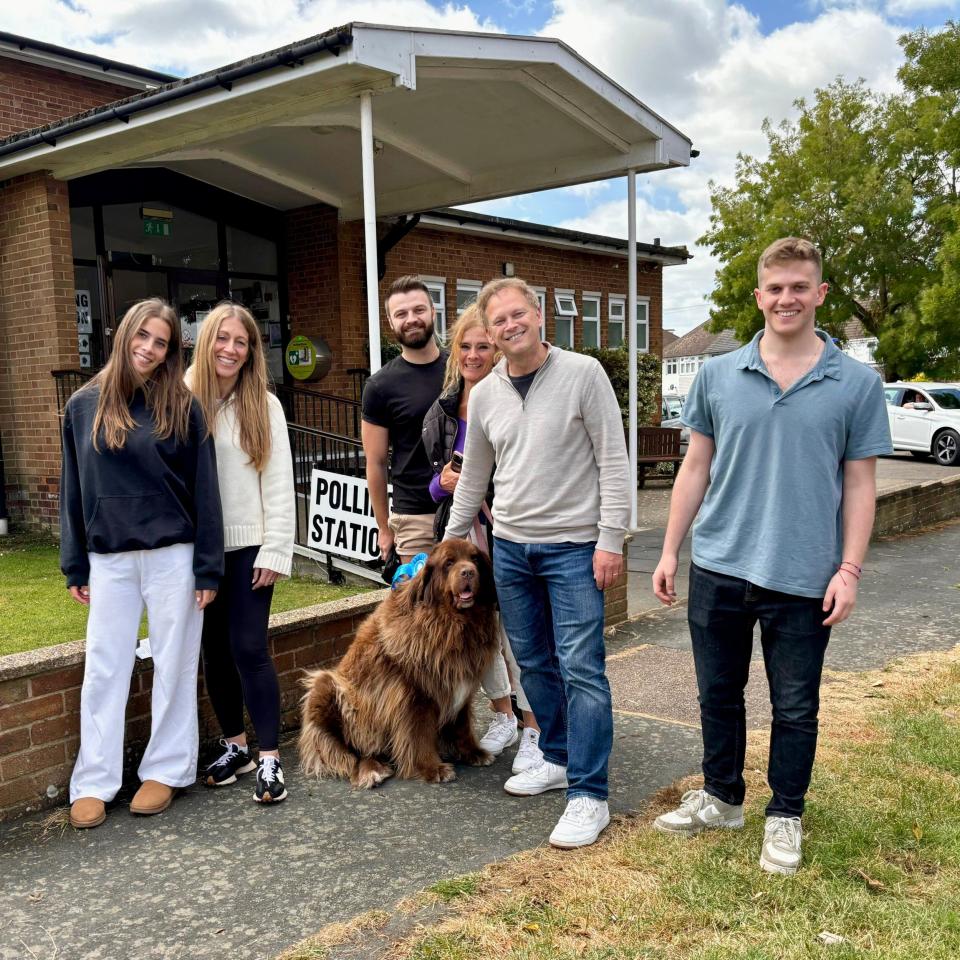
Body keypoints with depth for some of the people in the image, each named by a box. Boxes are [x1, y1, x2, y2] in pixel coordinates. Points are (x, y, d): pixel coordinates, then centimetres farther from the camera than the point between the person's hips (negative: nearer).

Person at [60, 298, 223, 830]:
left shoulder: (181, 407, -2)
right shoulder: (84, 405, 4)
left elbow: (204, 489, -3)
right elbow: (73, 490, 8)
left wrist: (208, 568, -6)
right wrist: (75, 566, 7)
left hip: (172, 555, -2)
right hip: (109, 559, 2)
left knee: (174, 665, 6)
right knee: (103, 670, 7)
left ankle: (165, 770, 21)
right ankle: (93, 782, 18)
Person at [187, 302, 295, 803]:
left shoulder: (264, 406, 1)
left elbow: (279, 484, -1)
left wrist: (276, 550, -7)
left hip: (248, 546, -2)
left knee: (249, 648, -5)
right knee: (214, 650, 10)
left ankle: (269, 758, 3)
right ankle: (235, 746, 25)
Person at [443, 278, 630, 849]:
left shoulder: (583, 373, -7)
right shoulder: (484, 395, 7)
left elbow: (614, 459, -9)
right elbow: (473, 477, 17)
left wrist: (611, 539, -14)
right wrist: (451, 543, 20)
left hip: (573, 548, -5)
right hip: (510, 546, 6)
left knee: (580, 668, -6)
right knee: (534, 663, 14)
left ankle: (588, 796, 3)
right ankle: (559, 759, 31)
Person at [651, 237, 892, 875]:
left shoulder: (857, 384, -2)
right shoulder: (718, 375, 3)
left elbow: (859, 483, 0)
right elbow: (696, 467, 6)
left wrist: (849, 569, -7)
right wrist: (670, 551, 4)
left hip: (804, 578, -2)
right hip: (719, 567, 2)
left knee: (795, 708, 11)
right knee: (719, 695, 15)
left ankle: (785, 816, 31)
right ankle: (721, 798, 35)